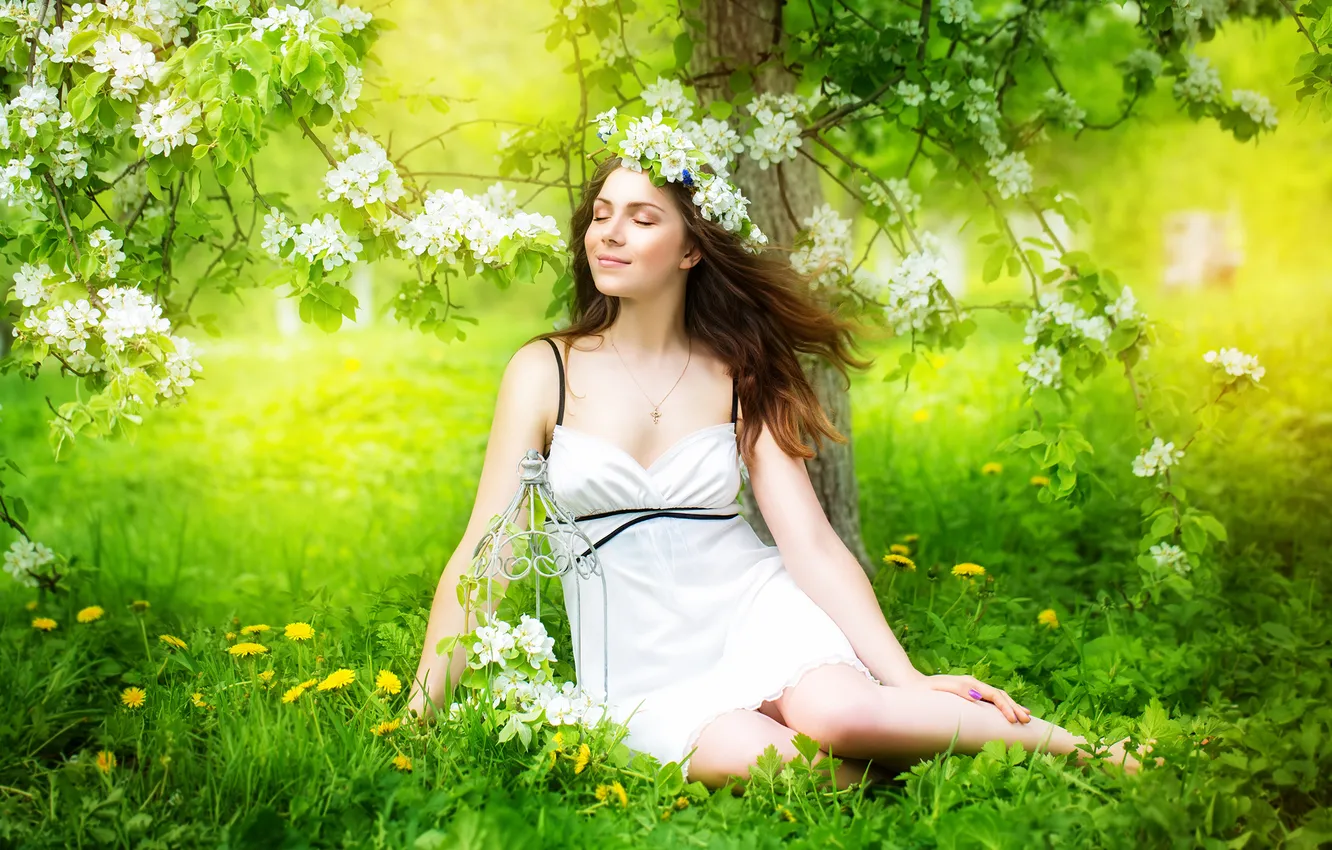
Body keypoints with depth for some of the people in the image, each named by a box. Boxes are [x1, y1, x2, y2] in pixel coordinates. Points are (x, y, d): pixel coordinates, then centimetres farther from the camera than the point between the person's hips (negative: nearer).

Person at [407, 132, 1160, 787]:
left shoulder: (738, 377, 4)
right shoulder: (546, 372, 1)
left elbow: (813, 545, -1)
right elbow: (483, 551, -1)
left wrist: (908, 679, -12)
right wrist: (418, 715, -6)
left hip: (758, 614, 1)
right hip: (642, 668, 0)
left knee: (838, 713, -34)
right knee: (765, 761, -35)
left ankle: (1079, 749, -14)